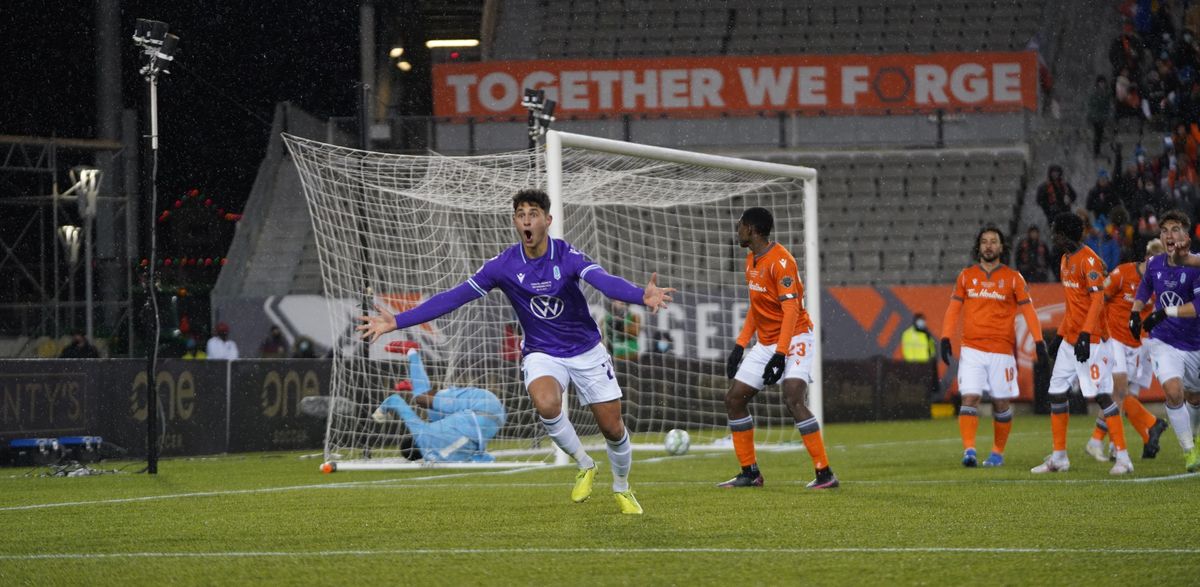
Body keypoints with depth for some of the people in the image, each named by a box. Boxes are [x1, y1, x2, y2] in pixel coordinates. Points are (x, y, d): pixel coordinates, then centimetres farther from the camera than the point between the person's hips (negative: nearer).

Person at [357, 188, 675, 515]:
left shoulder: (567, 256, -20)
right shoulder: (504, 265, -14)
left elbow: (604, 281, -38)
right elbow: (454, 297, -12)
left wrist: (642, 296, -60)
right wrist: (397, 322, -18)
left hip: (587, 352, 0)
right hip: (542, 353, 0)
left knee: (612, 429, 2)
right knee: (546, 403, -32)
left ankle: (622, 488, 33)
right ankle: (584, 466, -7)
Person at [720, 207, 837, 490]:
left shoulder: (780, 261, -18)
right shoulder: (752, 260, 12)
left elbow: (791, 310, -23)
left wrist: (780, 355, -29)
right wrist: (739, 346, 17)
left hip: (794, 339, -10)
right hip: (765, 343, 10)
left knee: (793, 399, -25)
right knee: (733, 398, 7)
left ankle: (825, 474, -22)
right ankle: (750, 473, 15)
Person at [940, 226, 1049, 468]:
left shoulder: (1013, 278, 4)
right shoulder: (966, 276, 9)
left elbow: (1028, 310, 3)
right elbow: (953, 309, 10)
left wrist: (1038, 341, -7)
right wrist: (945, 338, -2)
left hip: (1002, 351, -1)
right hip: (971, 349, 1)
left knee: (1002, 403, 3)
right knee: (970, 398, -13)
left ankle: (998, 452, 17)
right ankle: (969, 450, -17)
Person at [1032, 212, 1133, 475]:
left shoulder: (1088, 260, -14)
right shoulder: (1065, 260, 15)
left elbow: (1097, 300, -21)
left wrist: (1085, 334, -27)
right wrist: (1062, 333, 22)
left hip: (1090, 341, -10)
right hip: (1070, 341, 10)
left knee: (1101, 395, -10)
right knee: (1056, 393, 8)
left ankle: (1123, 457, -8)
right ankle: (1059, 457, 16)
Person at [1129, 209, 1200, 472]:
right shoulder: (1154, 264, -3)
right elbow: (1145, 287, 20)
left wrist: (1165, 312, -36)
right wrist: (1135, 312, 5)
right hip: (1164, 343, 1)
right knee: (1173, 391, -22)